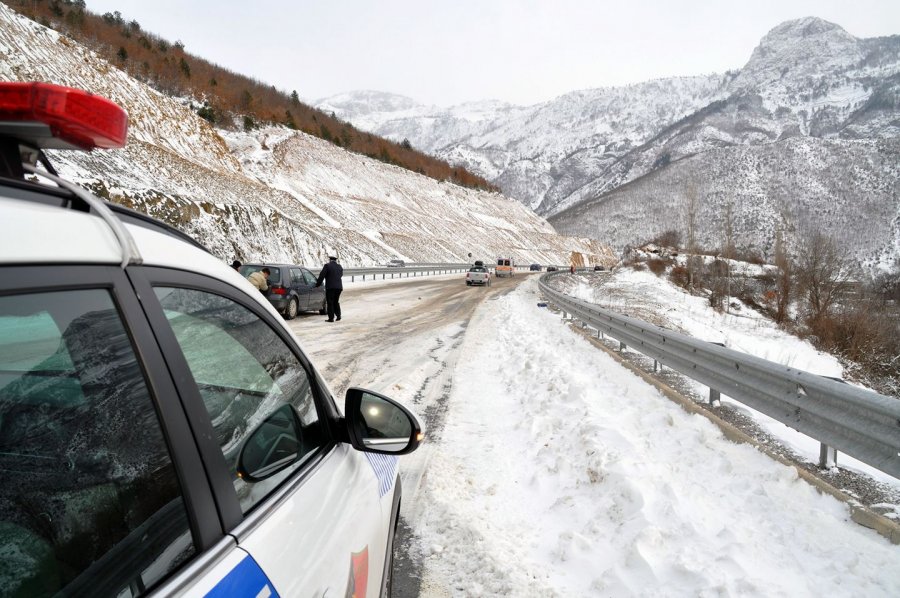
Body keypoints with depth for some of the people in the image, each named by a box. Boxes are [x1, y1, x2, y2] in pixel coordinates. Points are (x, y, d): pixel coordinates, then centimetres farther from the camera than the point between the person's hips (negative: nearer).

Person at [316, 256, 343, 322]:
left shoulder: (327, 266, -4)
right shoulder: (339, 267, 12)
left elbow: (322, 275, -6)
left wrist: (318, 284, 3)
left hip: (330, 287, -5)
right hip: (339, 287, 5)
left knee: (330, 303, 1)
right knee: (336, 302, 19)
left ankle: (331, 318, -1)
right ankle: (338, 315, 14)